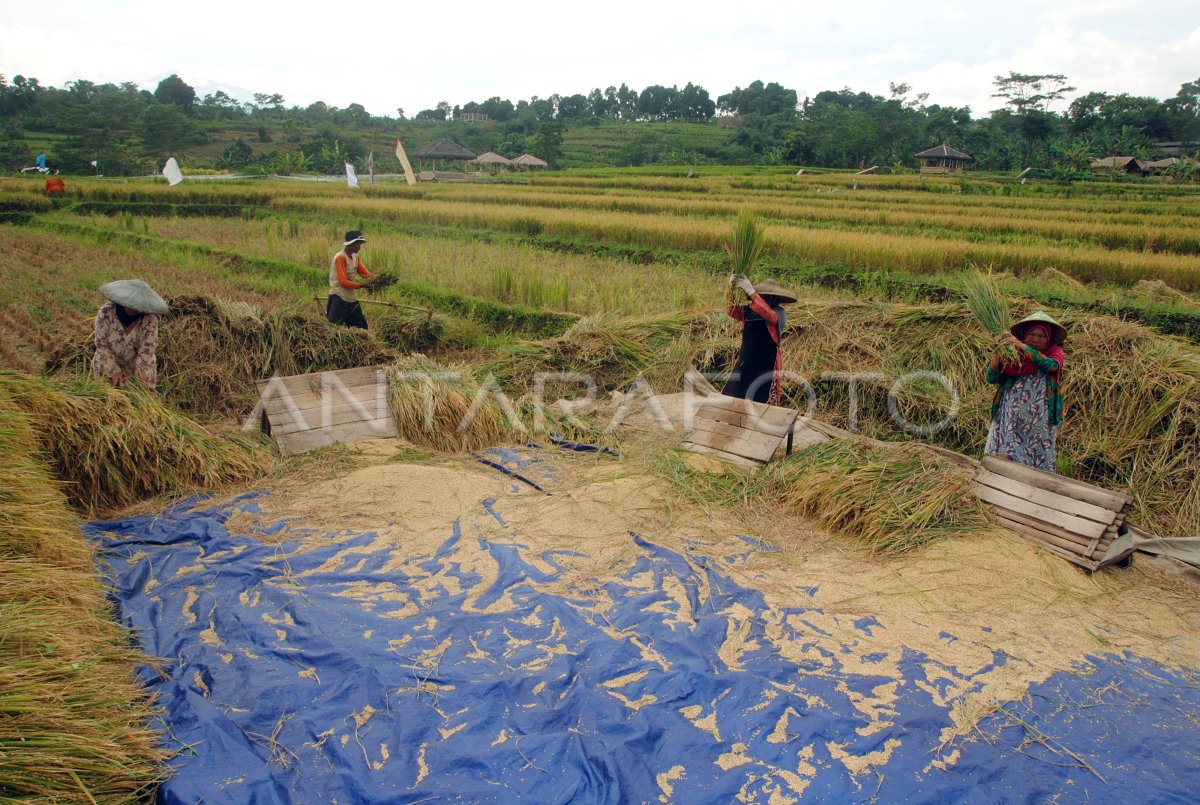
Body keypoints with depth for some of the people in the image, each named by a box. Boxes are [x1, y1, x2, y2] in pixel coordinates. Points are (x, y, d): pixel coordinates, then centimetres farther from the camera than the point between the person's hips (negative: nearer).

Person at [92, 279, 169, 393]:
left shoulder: (150, 319, -21)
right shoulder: (105, 312, -19)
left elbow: (146, 350, -20)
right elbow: (101, 344, -15)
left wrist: (141, 376, -31)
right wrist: (114, 371, -21)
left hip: (139, 367, -1)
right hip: (107, 365, 1)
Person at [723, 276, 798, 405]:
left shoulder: (779, 313, -11)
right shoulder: (748, 310, 3)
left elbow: (769, 314, -31)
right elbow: (730, 310, -4)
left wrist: (751, 292, -36)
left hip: (766, 366, -5)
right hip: (745, 363, 5)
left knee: (761, 404, 1)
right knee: (731, 398, 10)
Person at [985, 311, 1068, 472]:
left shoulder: (1055, 352, 4)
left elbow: (1052, 365, -19)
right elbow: (992, 378, -3)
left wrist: (1021, 346, -23)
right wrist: (998, 351, -16)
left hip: (1039, 423, -1)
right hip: (1009, 422, 1)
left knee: (1037, 465, 4)